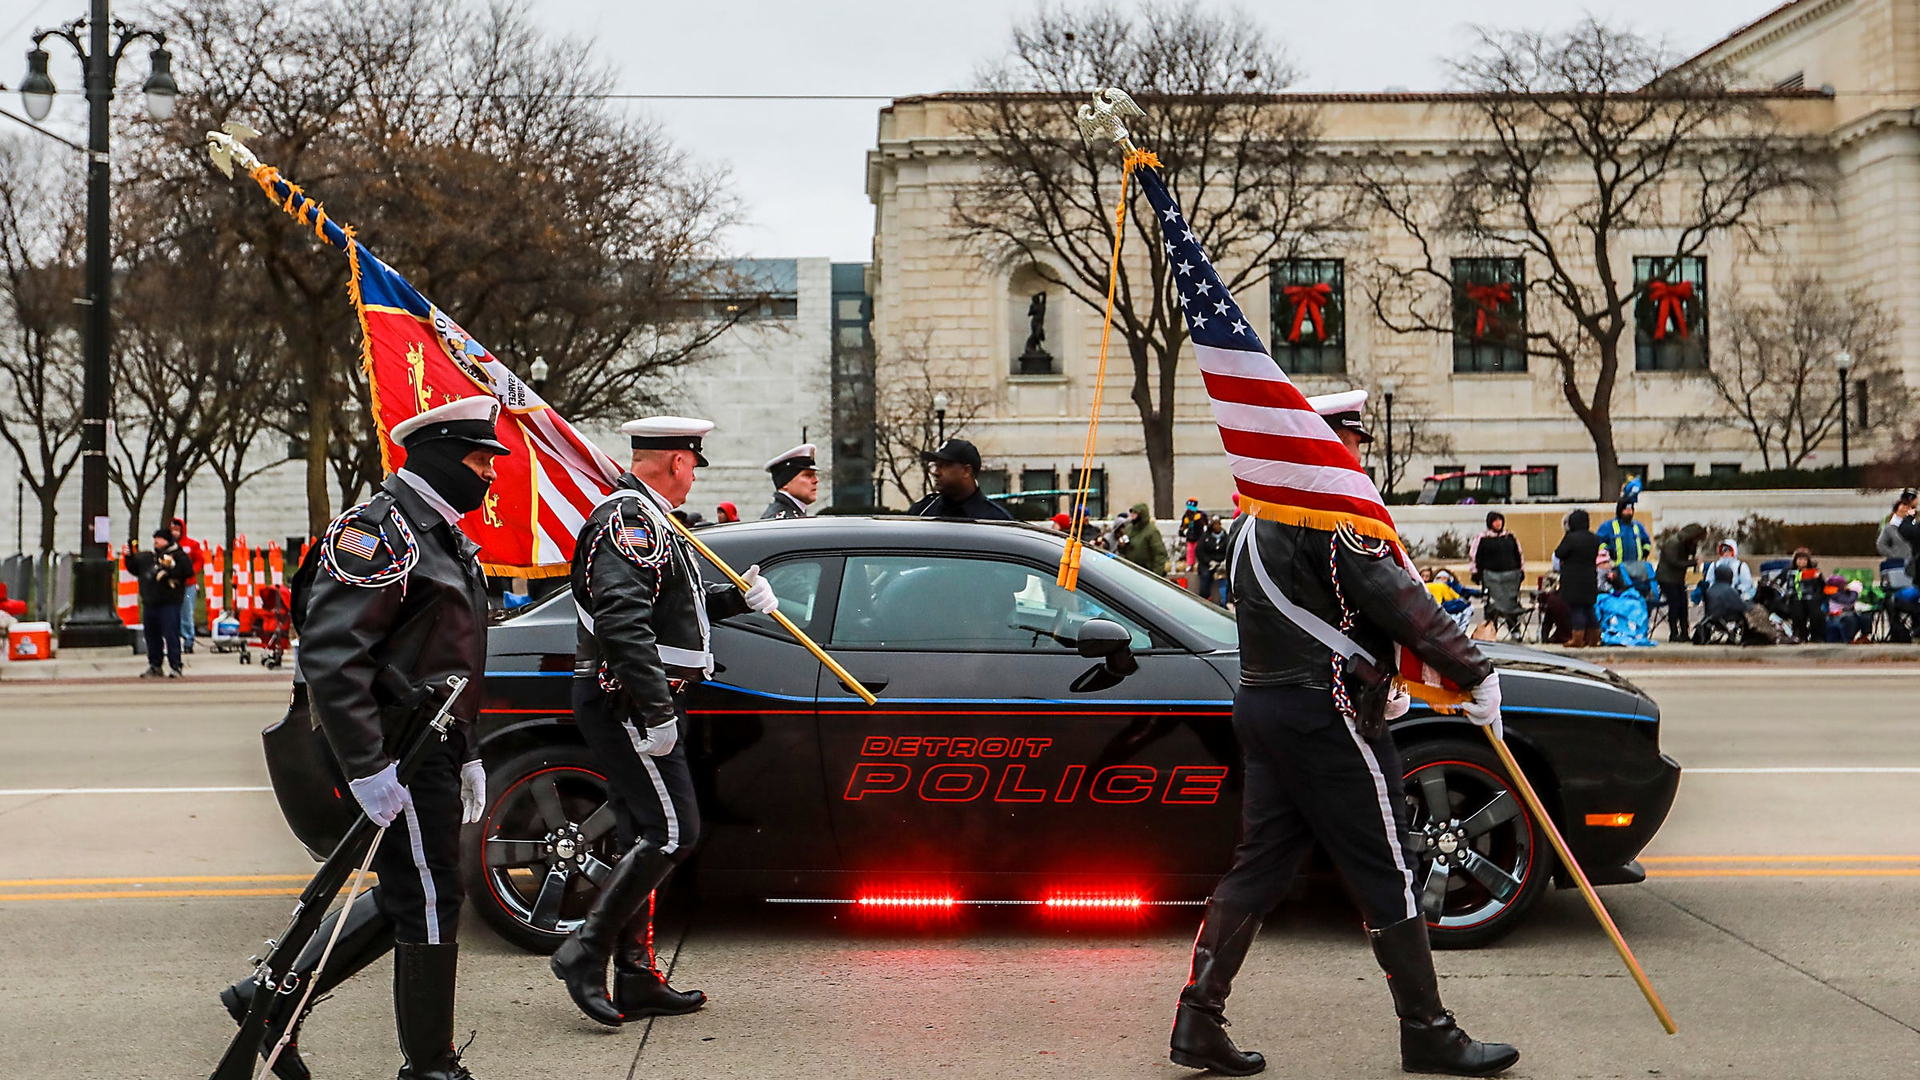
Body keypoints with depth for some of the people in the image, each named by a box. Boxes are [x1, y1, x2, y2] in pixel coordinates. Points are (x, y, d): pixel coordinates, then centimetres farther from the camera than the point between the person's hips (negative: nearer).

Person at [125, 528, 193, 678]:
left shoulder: (177, 555, -2)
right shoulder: (147, 557, 19)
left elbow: (188, 570, -15)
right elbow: (134, 568, 29)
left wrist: (169, 572, -17)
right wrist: (129, 557, 13)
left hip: (169, 603, -7)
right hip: (149, 603, 7)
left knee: (171, 635, -9)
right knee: (152, 636, 10)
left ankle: (175, 666, -5)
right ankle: (154, 666, 19)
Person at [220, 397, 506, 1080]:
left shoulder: (445, 540, 19)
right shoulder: (378, 531, -15)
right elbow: (328, 657, -23)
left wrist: (467, 755, 21)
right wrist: (367, 768, -26)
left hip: (434, 748, 10)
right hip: (398, 754, -10)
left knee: (408, 897, 15)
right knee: (429, 902, -3)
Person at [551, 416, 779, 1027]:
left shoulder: (646, 520, 21)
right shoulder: (628, 520, -14)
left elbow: (669, 607, 30)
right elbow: (621, 622, -25)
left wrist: (736, 598, 17)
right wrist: (656, 712, -28)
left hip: (641, 707, 11)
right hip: (624, 703, -11)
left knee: (650, 838, 11)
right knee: (672, 833, -13)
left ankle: (636, 979, 15)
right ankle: (587, 952, -9)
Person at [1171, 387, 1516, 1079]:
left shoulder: (1255, 523, 19)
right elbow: (1397, 601, -19)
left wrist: (1377, 686, 24)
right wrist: (1476, 674, -15)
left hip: (1262, 706, 9)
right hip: (1325, 716, -9)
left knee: (1260, 866, 10)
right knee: (1385, 872, -1)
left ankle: (1198, 1020, 7)